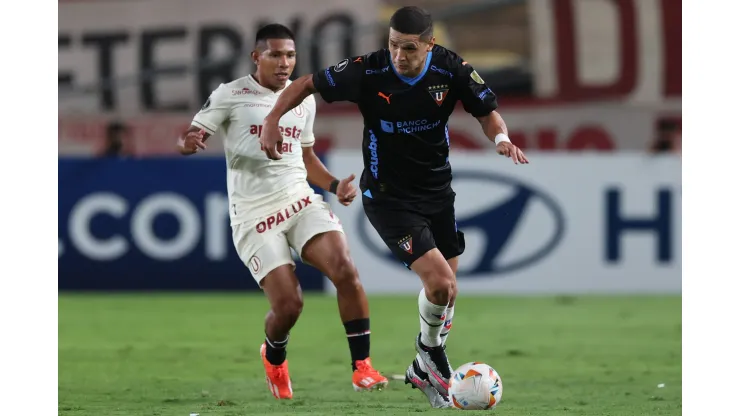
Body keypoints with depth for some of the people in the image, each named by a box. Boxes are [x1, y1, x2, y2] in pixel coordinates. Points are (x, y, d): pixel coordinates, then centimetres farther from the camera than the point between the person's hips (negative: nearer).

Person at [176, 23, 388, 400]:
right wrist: (189, 142, -30)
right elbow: (189, 139, -4)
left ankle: (362, 367, -13)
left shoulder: (304, 100, 13)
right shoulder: (231, 96, -2)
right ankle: (274, 359, 24)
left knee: (345, 269, -21)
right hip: (254, 215, -4)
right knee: (288, 304, -13)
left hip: (300, 201, 4)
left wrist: (334, 185, 7)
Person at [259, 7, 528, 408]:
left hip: (437, 191, 4)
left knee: (444, 289, 12)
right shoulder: (368, 72, -20)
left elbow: (487, 113, -2)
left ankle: (424, 369, 36)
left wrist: (502, 138, -22)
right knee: (441, 282, -17)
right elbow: (306, 84, -8)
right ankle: (430, 351, 13)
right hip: (388, 198, -4)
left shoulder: (451, 69, -13)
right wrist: (272, 120, -18)